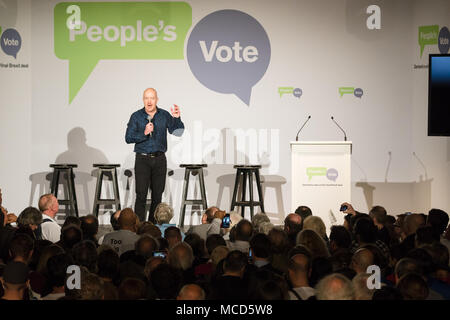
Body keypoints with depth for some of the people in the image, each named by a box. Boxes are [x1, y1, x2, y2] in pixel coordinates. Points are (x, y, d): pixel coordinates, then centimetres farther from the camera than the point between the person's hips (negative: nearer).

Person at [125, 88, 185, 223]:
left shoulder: (164, 115, 4)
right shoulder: (136, 116, 0)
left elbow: (178, 132, -2)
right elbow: (128, 138, -5)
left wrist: (177, 118, -19)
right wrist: (144, 133, -20)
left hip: (159, 159, 2)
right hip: (142, 159, -2)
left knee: (157, 194, 6)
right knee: (141, 194, -8)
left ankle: (153, 225, 15)